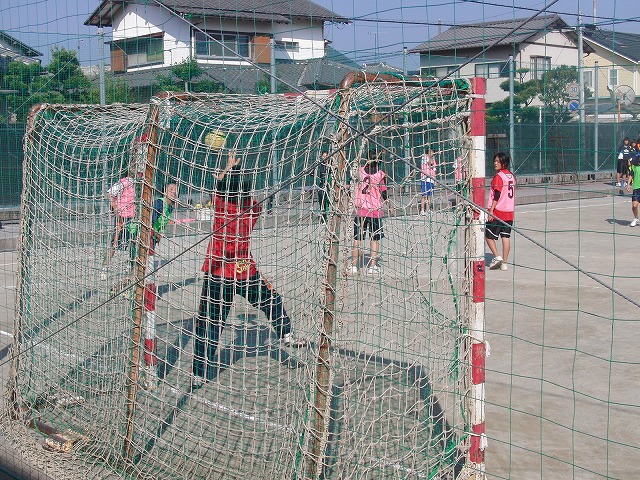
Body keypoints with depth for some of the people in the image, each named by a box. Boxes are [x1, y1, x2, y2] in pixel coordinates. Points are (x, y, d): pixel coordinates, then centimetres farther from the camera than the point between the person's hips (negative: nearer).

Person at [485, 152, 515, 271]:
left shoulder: (498, 176, -12)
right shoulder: (511, 176, 11)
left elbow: (497, 196, -16)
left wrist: (491, 211, -15)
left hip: (498, 212, -7)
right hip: (509, 212, 7)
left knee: (489, 236, 5)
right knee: (506, 237, 6)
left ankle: (497, 257, -6)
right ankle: (504, 263, 6)